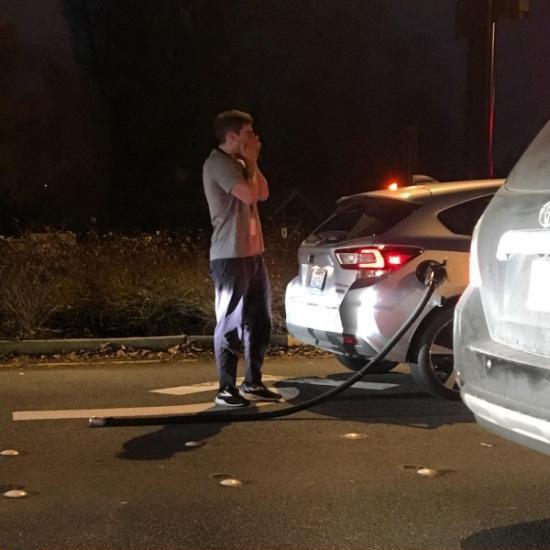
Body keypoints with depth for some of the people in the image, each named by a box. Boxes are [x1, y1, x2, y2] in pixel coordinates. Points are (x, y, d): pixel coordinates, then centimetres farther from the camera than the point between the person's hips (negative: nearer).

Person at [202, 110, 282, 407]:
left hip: (253, 253, 10)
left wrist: (251, 163, 6)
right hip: (230, 256, -10)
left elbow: (263, 193, 15)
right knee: (230, 323, -6)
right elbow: (249, 195, -21)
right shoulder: (218, 163, -12)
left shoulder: (238, 163, 19)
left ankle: (253, 383, 21)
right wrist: (251, 163, -5)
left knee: (259, 320, 12)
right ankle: (226, 389, 0)